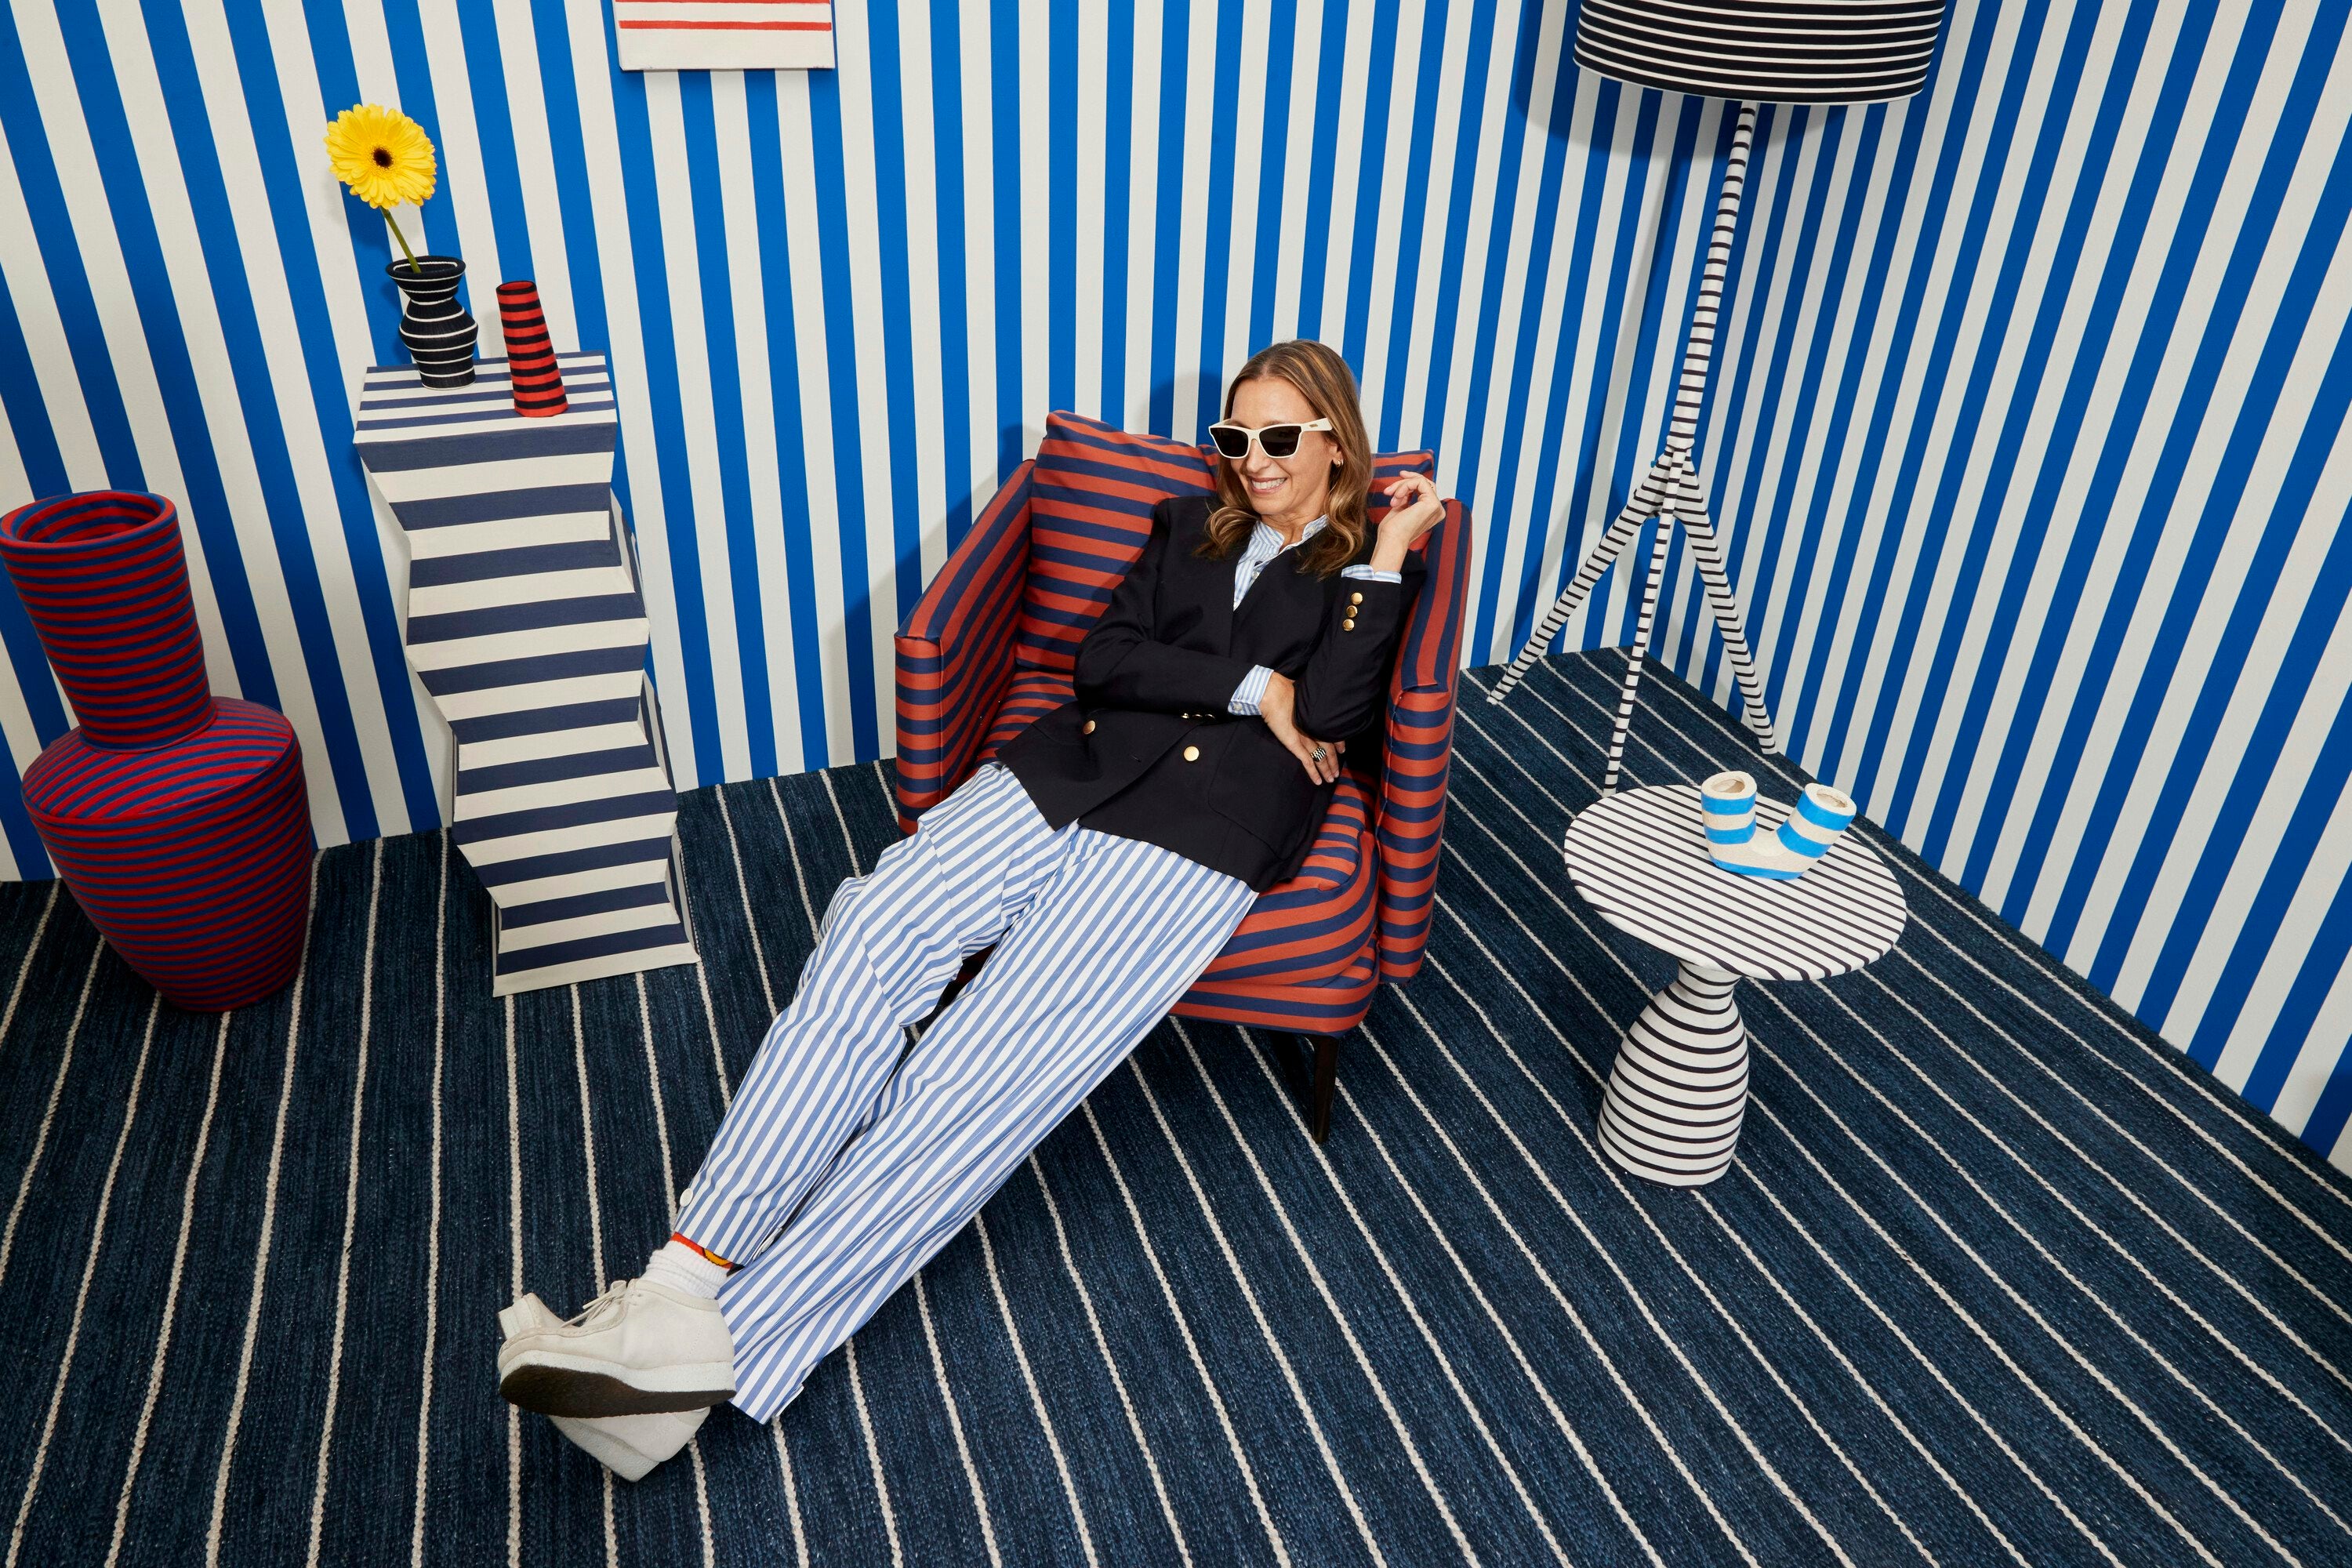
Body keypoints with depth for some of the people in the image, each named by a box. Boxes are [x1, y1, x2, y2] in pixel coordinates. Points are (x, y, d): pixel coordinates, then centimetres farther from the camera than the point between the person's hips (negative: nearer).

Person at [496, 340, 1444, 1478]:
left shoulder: (1372, 569, 16)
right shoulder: (1188, 527, 27)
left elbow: (1332, 715, -4)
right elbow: (1102, 661, 11)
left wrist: (1389, 552, -2)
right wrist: (1255, 687, 1)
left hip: (1208, 826, -4)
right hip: (1079, 770, 5)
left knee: (990, 1062, -24)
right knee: (870, 934, -23)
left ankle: (730, 1341, -25)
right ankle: (689, 1273, -25)